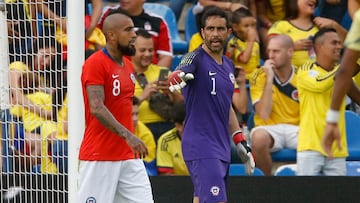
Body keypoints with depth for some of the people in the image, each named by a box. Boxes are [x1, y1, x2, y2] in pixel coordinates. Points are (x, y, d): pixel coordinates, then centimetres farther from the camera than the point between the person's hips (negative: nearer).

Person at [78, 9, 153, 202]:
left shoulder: (128, 65, 14)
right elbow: (97, 108, -22)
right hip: (99, 157, -8)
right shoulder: (95, 63, -12)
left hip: (129, 156, 8)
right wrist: (127, 135, -30)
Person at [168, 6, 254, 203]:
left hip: (222, 149, 8)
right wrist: (177, 77, -56)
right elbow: (179, 72, -32)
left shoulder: (228, 65, 15)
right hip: (201, 147, -8)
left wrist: (240, 140, 25)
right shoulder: (196, 58, -9)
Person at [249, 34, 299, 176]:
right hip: (270, 129, -1)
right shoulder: (260, 76, -2)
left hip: (296, 129, 1)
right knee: (259, 137, -37)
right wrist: (269, 79, -16)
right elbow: (264, 114, -14)